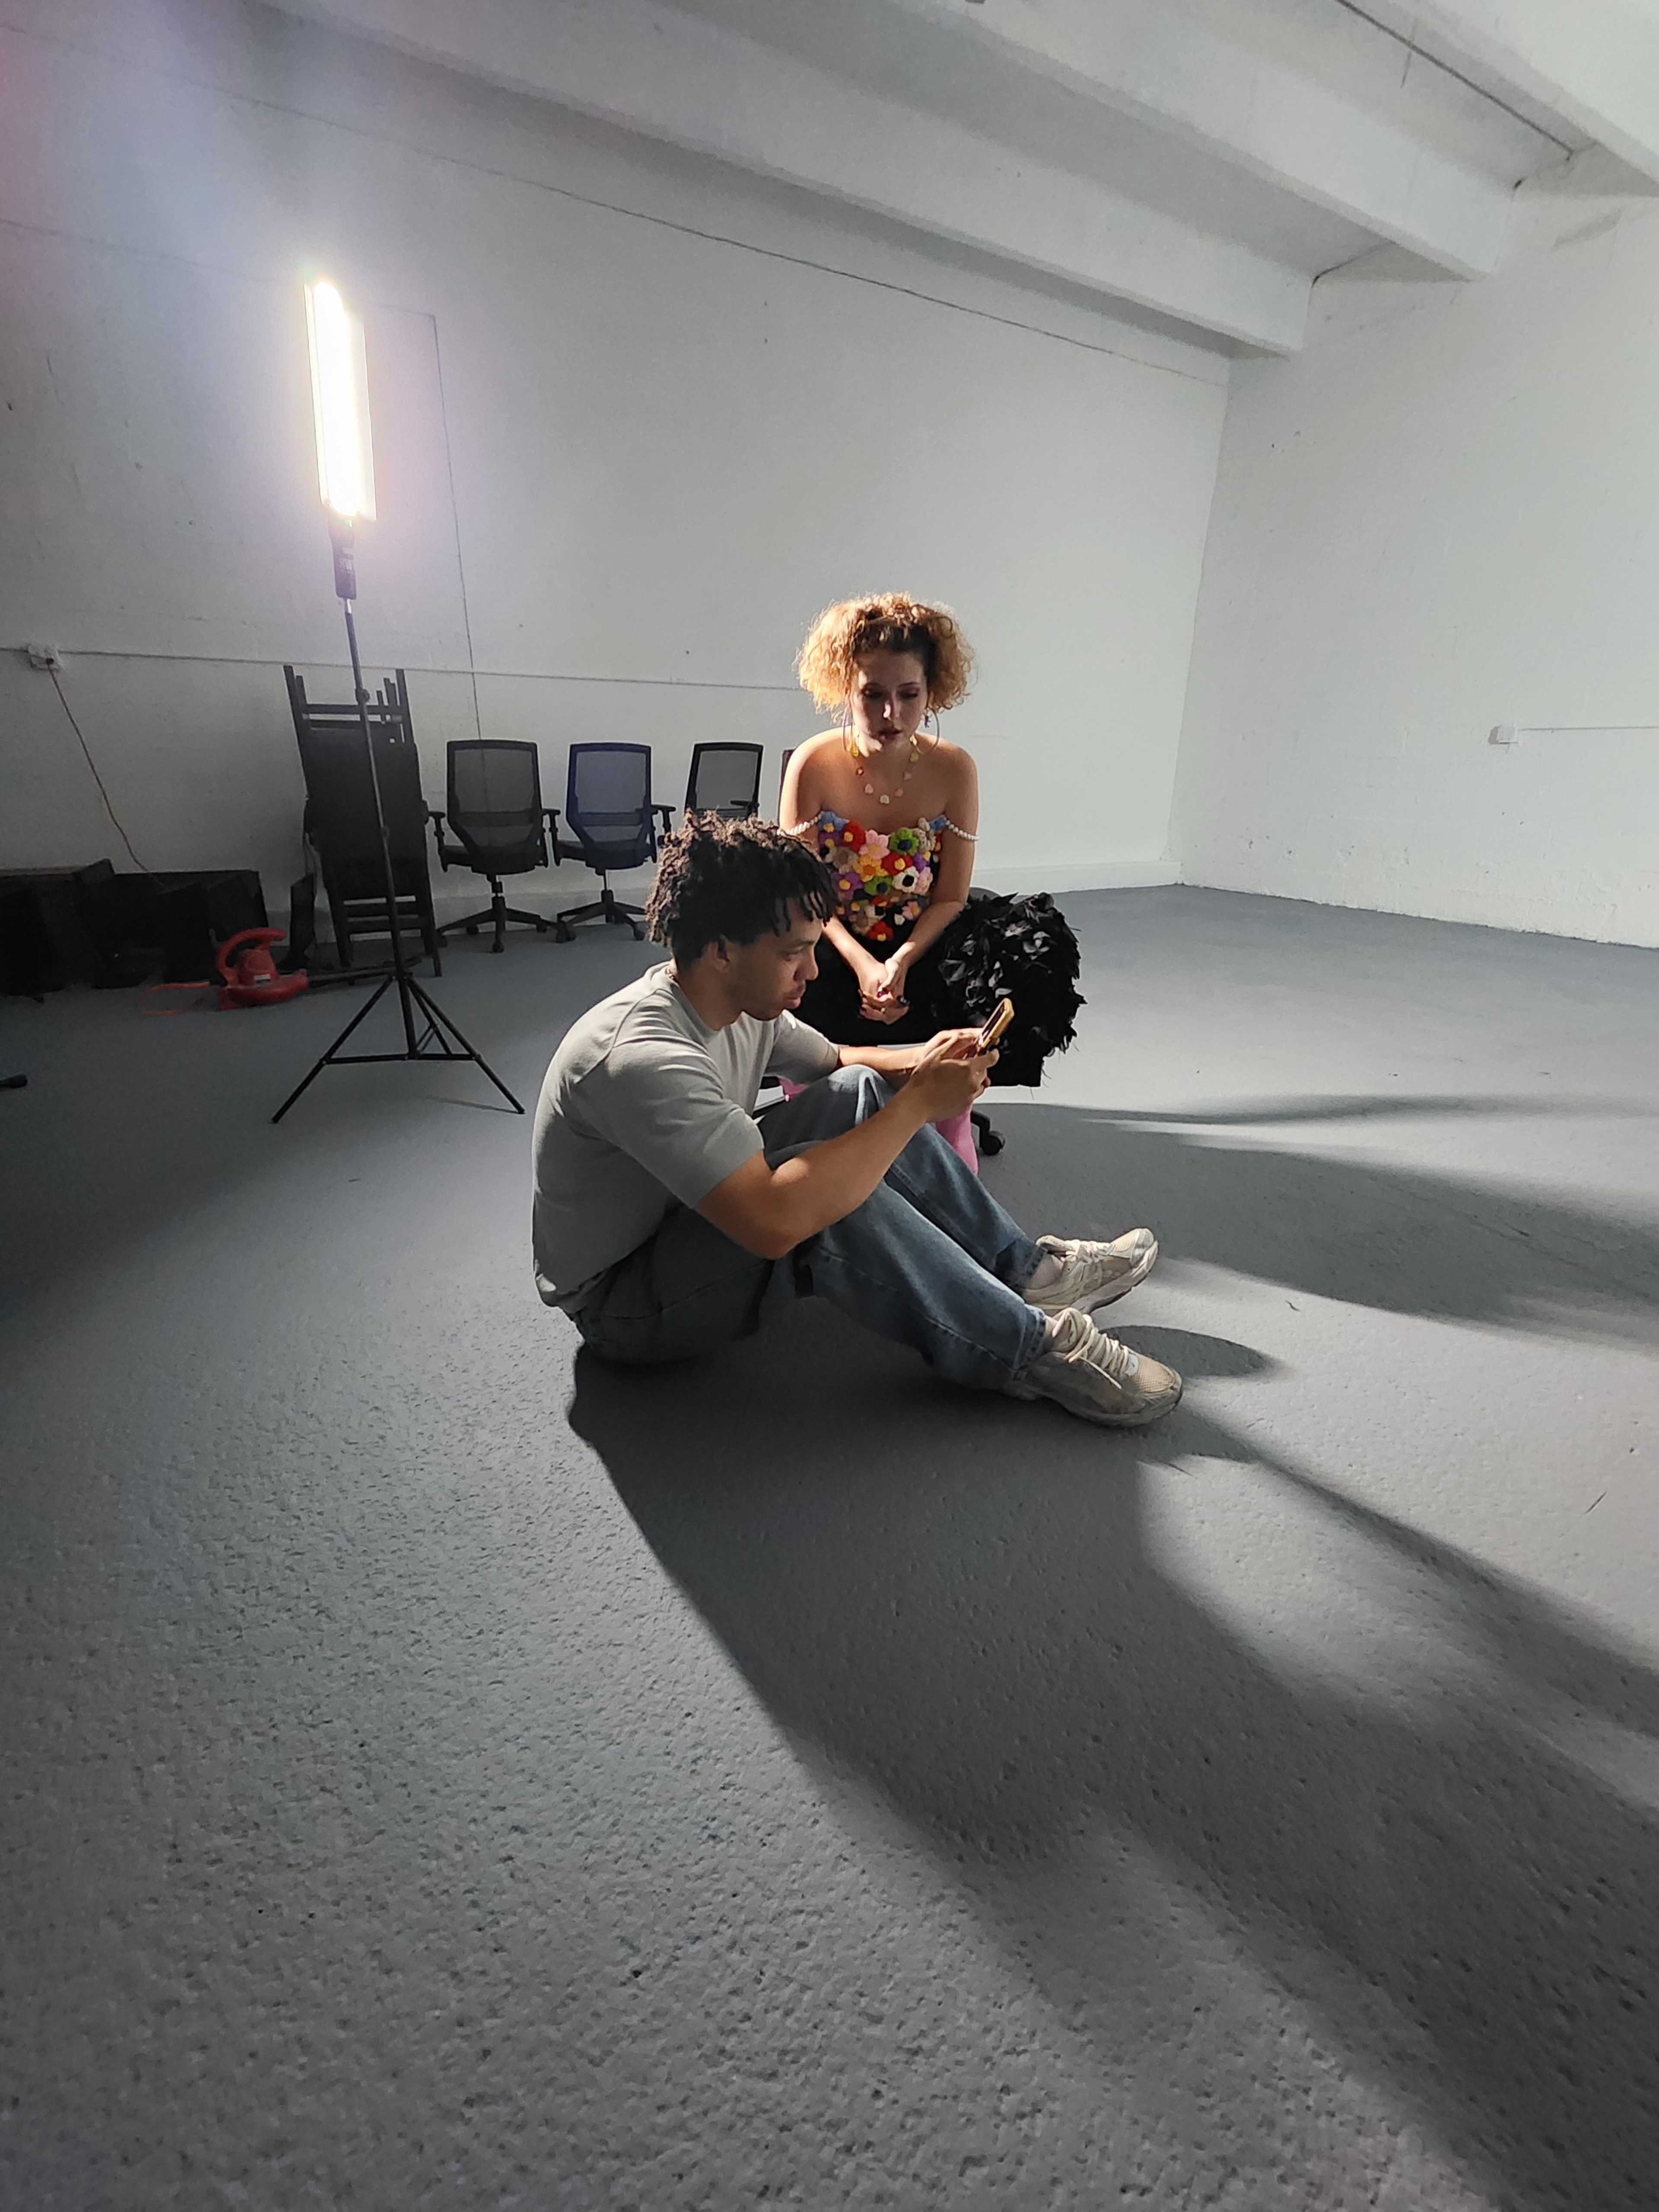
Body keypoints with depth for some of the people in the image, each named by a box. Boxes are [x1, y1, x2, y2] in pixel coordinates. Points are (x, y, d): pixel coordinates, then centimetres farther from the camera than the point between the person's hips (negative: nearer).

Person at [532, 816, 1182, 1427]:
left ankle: (1025, 1267, 2)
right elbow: (776, 1220, -43)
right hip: (622, 1304, -8)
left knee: (864, 1093, -4)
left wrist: (920, 1061, -11)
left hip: (691, 1225, 8)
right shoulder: (641, 1058, -35)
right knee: (815, 1193, -34)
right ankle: (1032, 1348, -16)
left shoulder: (743, 1001, -7)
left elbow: (837, 1061, 11)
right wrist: (919, 1102, -34)